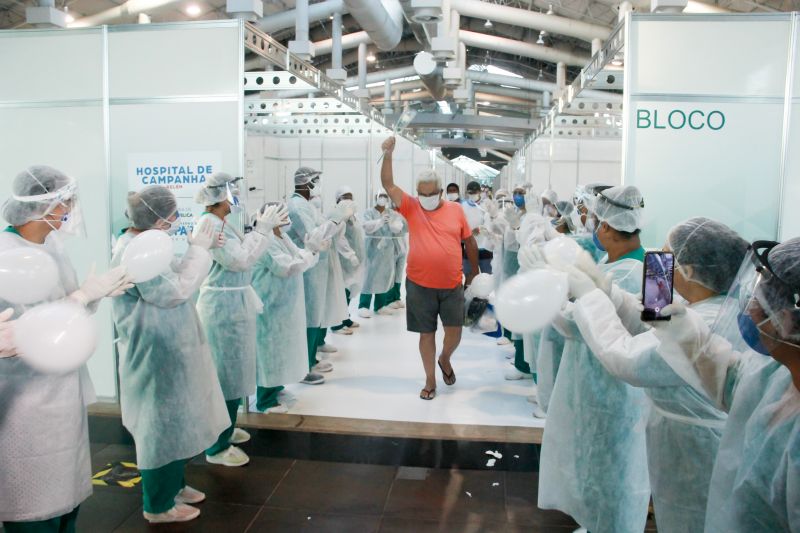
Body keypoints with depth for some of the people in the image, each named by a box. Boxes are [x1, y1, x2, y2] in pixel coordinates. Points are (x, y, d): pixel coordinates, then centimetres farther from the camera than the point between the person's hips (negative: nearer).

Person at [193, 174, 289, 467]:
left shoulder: (221, 222, 12)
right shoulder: (209, 224, -18)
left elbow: (242, 254, 13)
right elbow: (240, 259, -24)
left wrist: (266, 227, 6)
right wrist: (263, 228, -18)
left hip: (232, 303, 10)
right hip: (223, 306, -10)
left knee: (232, 371, 20)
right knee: (226, 374, -1)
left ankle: (224, 428, 37)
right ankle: (217, 447, 11)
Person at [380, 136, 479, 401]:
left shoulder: (456, 210, 1)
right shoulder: (411, 207, -1)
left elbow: (469, 241, 11)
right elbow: (388, 184, -10)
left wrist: (474, 270, 18)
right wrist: (388, 154, -22)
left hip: (452, 285, 1)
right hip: (419, 285, 0)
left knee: (454, 334, 3)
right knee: (427, 333, 9)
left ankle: (445, 359, 37)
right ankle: (430, 380, 24)